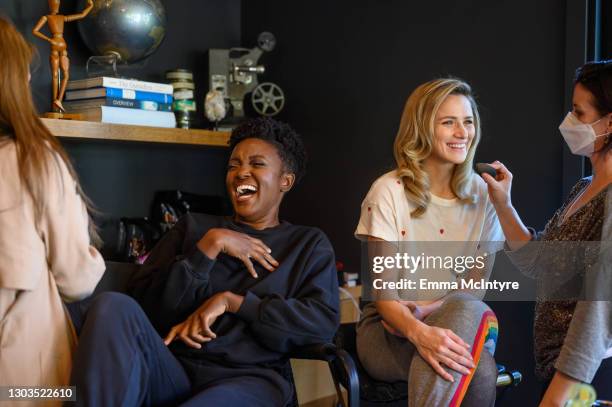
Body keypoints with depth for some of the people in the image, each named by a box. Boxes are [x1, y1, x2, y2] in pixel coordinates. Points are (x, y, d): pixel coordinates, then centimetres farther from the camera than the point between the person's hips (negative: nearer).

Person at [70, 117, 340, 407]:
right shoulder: (194, 227, 21)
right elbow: (147, 305, 6)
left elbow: (324, 321, -2)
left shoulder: (309, 244, 17)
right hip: (172, 370, 2)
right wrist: (211, 245, -3)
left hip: (248, 379, -2)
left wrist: (229, 301, -8)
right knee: (113, 306, -30)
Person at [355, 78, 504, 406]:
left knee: (479, 370, -35)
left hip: (455, 323, 3)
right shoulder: (388, 192, -6)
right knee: (480, 371, -35)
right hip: (388, 331, -3)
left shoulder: (482, 195, 6)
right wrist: (418, 331, -34)